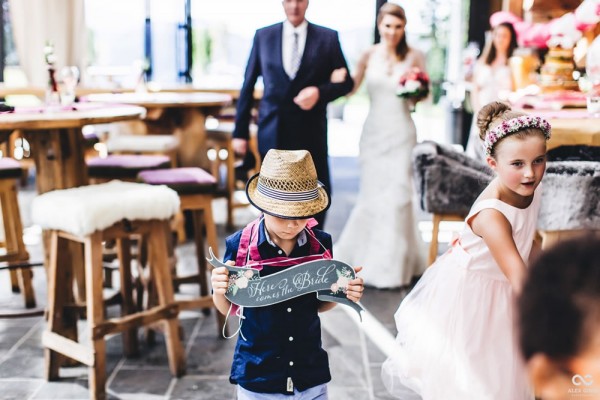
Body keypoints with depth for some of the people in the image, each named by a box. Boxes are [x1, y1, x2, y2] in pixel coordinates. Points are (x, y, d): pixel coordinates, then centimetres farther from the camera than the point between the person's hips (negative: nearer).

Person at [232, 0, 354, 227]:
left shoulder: (328, 38, 4)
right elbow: (248, 85, 7)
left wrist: (320, 92, -16)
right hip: (273, 132, 0)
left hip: (311, 133, 0)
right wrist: (240, 131, 4)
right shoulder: (263, 36, 7)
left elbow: (346, 82, 5)